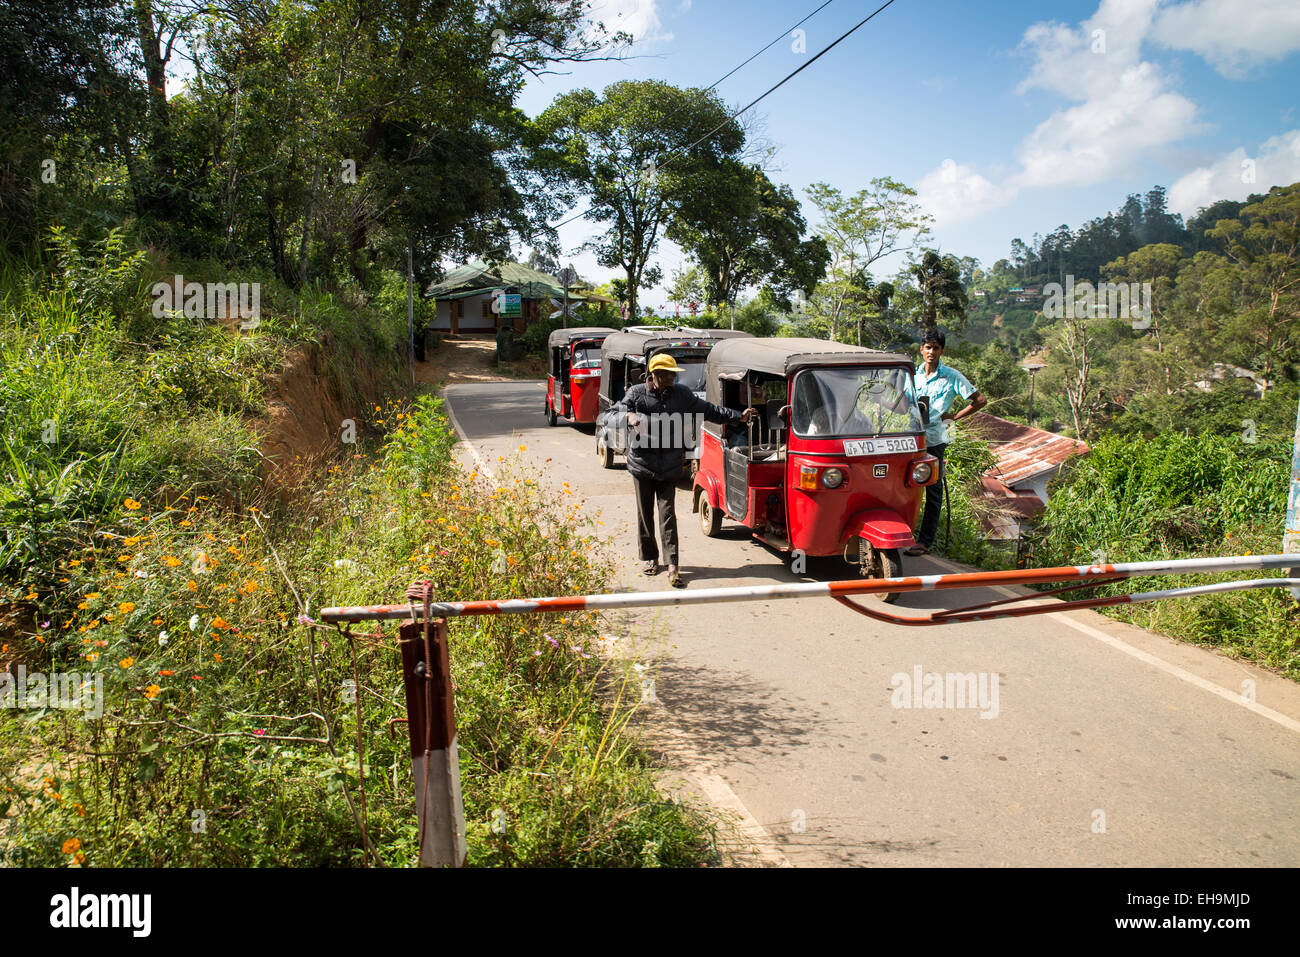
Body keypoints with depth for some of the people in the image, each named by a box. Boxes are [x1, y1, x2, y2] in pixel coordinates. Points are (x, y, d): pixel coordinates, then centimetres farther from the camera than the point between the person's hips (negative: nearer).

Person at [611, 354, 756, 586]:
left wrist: (738, 417, 15)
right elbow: (614, 413, -4)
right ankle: (650, 558, 23)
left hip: (670, 468, 1)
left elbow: (708, 410, 15)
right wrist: (629, 417, -26)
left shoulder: (681, 394, 7)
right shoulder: (637, 394, -2)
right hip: (642, 465, -1)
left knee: (668, 514, -3)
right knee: (645, 514, 8)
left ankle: (673, 564, -4)